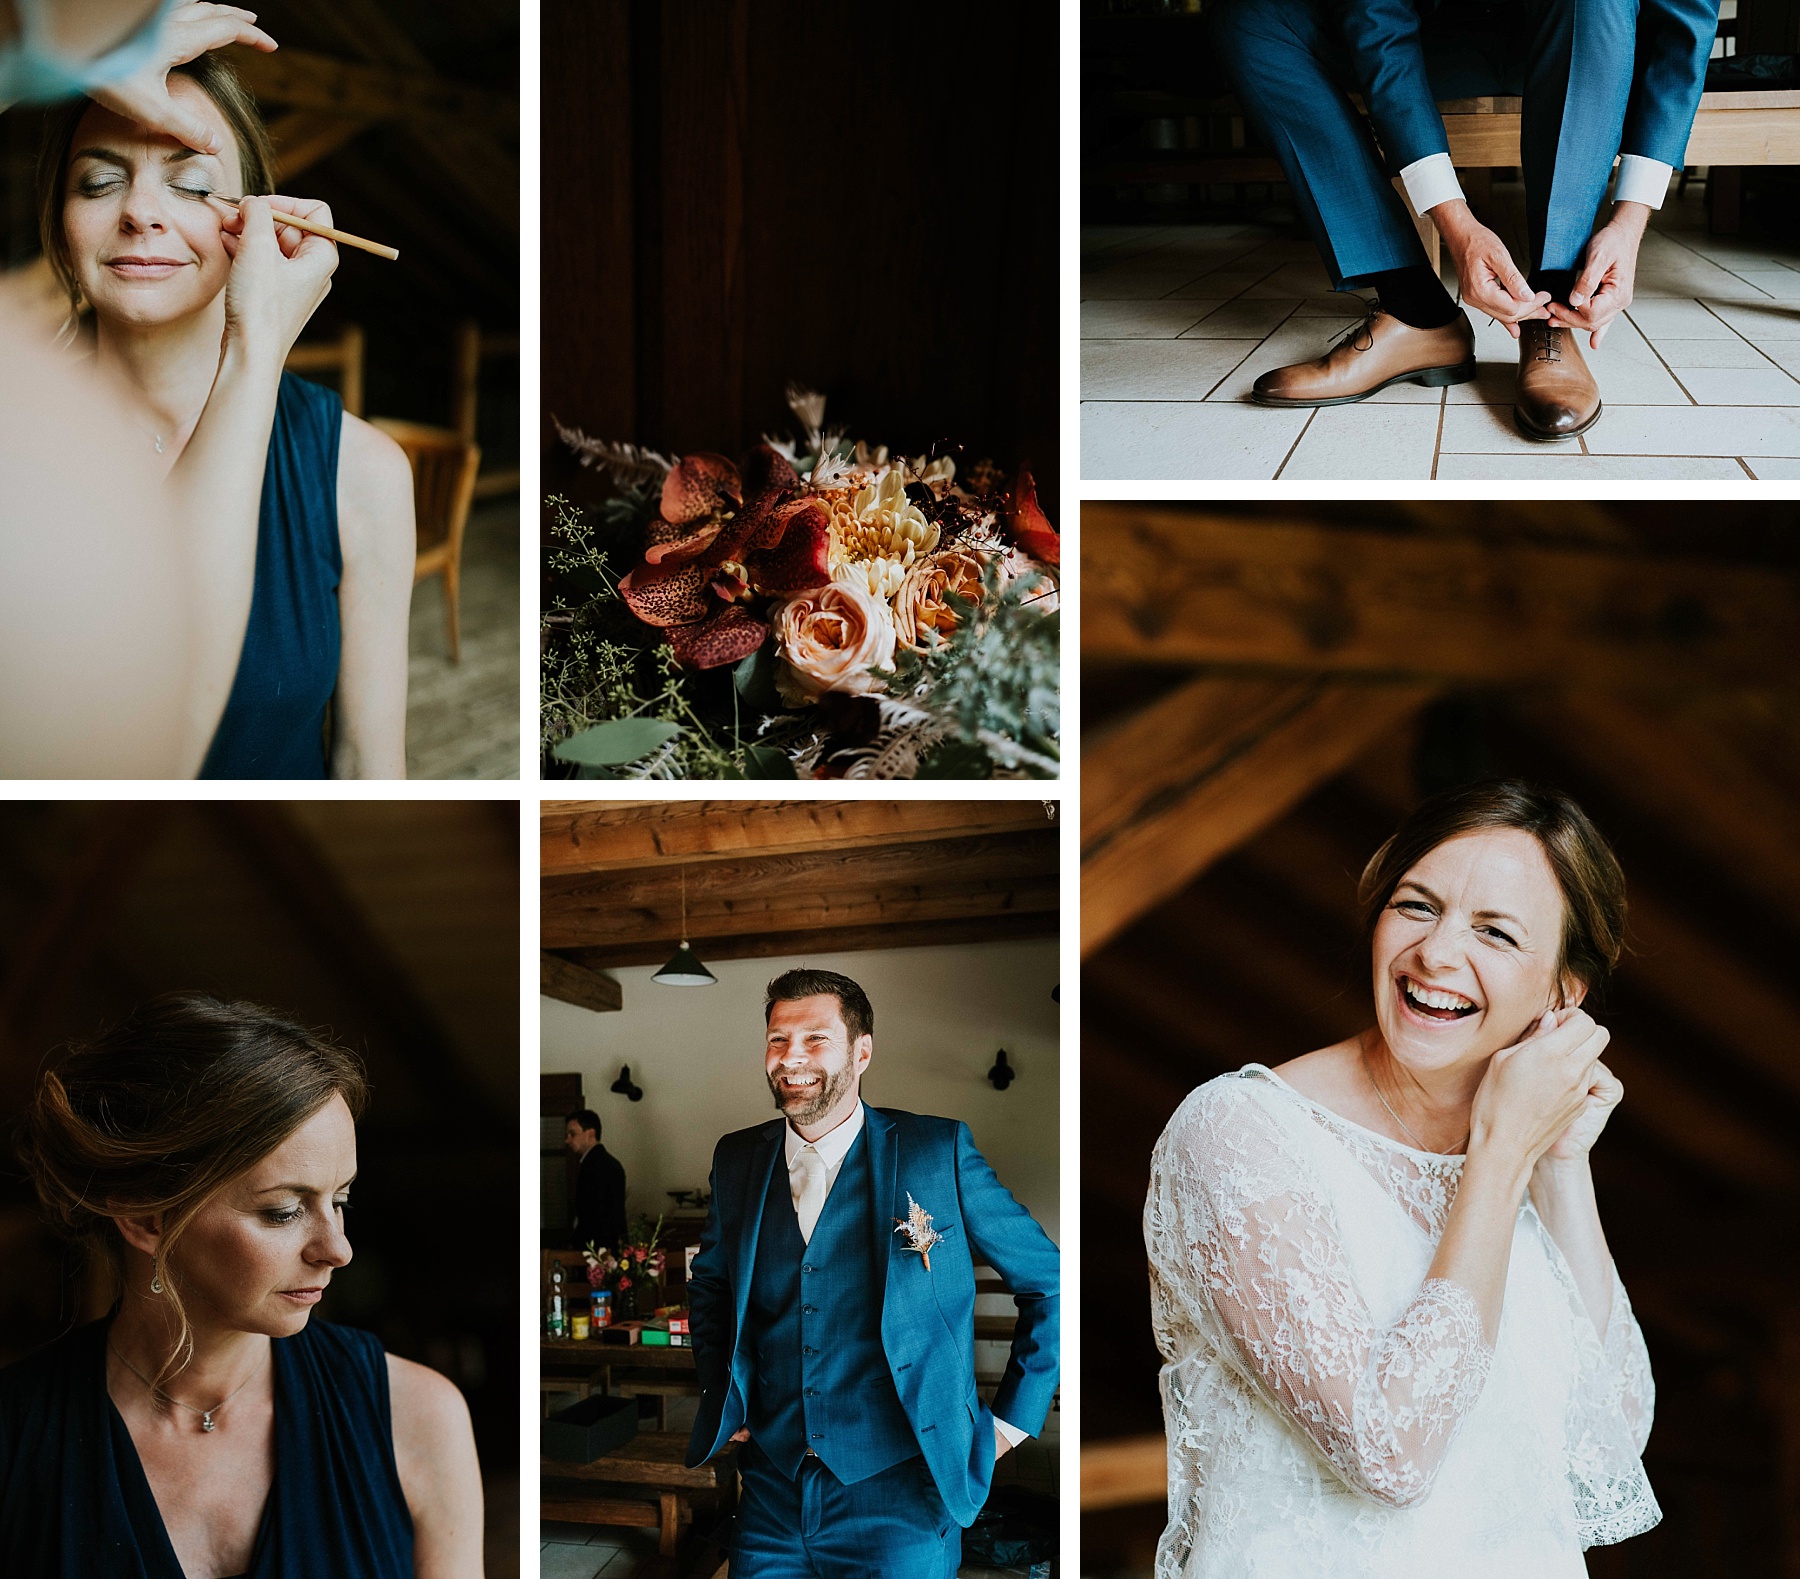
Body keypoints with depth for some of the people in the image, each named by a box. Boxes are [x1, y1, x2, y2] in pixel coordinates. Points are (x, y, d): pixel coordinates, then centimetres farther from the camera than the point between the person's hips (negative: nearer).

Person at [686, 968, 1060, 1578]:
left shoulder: (939, 1151, -5)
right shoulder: (737, 1160, 7)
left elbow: (1049, 1282, 2)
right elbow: (709, 1283, 26)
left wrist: (1011, 1419, 1)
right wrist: (722, 1400, 15)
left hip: (902, 1500, -4)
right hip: (773, 1498, 4)